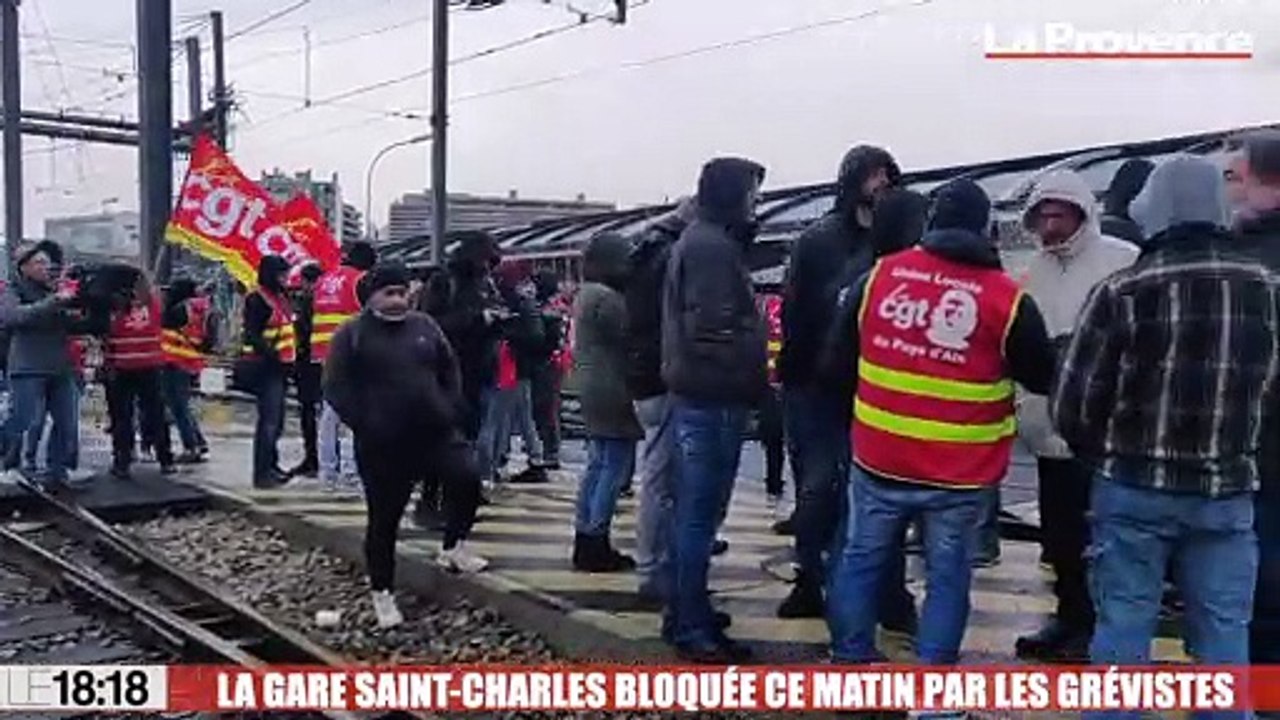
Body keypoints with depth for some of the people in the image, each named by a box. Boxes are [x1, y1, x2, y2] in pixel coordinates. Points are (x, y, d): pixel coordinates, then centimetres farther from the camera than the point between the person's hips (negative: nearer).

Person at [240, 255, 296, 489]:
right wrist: (273, 355, -23)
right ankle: (262, 474, -7)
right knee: (269, 420, -10)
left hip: (279, 366, 10)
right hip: (265, 367, -10)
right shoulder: (257, 299, -11)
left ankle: (271, 465, 29)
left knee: (277, 420, 17)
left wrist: (290, 358, 11)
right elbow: (253, 336, -18)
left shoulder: (279, 298, 18)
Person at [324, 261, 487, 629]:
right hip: (383, 446, -3)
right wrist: (365, 426, -13)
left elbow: (450, 370, 16)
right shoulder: (352, 335, -3)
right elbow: (336, 389, -6)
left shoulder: (424, 326, 9)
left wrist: (451, 410, 4)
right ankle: (382, 593, 21)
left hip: (437, 432, 3)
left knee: (467, 479, -17)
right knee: (384, 520, 5)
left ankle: (454, 547, 9)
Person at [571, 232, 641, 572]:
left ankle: (586, 542, 20)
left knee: (597, 465, 14)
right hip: (614, 393, -10)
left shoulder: (585, 294, 14)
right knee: (615, 468, -4)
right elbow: (630, 336, -16)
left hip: (593, 391, 10)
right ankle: (597, 545, 0)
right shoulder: (607, 298, -18)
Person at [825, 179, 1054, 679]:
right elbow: (1043, 379, 4)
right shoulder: (1006, 298, -8)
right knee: (947, 577, 11)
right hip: (959, 473, -2)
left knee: (861, 560, 18)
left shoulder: (879, 275, 0)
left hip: (878, 458, 3)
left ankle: (849, 662, 28)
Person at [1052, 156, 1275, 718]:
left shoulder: (1123, 291, -11)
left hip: (1135, 488, -3)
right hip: (1227, 492, 4)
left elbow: (1073, 404, -9)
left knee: (1124, 623, 6)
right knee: (1224, 630, 13)